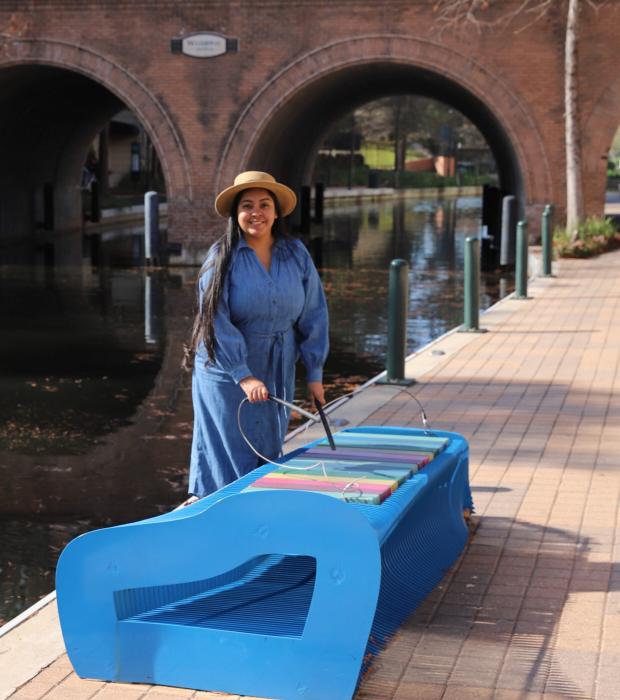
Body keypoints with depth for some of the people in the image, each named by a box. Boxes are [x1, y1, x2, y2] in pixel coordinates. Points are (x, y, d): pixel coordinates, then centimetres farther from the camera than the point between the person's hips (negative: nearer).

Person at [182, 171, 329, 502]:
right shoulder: (221, 258, -10)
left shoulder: (296, 255, 0)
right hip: (226, 369, -4)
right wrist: (243, 375, -23)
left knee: (268, 451, 12)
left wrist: (314, 374, 1)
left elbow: (313, 314, 3)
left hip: (277, 373, 4)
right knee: (231, 457, 0)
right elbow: (217, 322, -15)